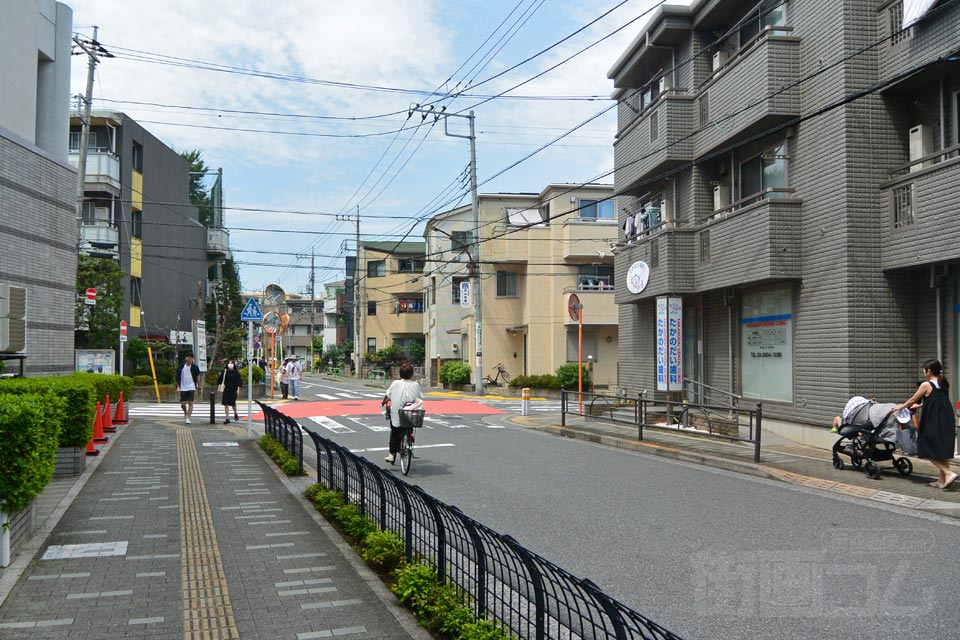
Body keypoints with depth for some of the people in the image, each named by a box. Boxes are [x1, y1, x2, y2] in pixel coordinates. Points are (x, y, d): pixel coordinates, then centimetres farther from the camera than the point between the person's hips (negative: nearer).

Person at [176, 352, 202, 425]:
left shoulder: (195, 368, 2)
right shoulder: (181, 367, 4)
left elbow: (198, 378, 7)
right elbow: (178, 377, 10)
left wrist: (199, 387, 5)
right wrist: (178, 386, 2)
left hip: (191, 388, -1)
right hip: (183, 388, 1)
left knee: (190, 403, -7)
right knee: (183, 404, 4)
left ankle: (188, 418, -3)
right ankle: (185, 413, 33)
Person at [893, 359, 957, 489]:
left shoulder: (926, 385, -10)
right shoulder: (943, 385, 10)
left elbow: (913, 400, 0)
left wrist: (901, 407, 18)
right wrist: (919, 405, 38)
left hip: (933, 423, -7)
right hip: (946, 422, 7)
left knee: (929, 451, 3)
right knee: (943, 451, 12)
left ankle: (949, 473, -11)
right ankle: (942, 480, 16)